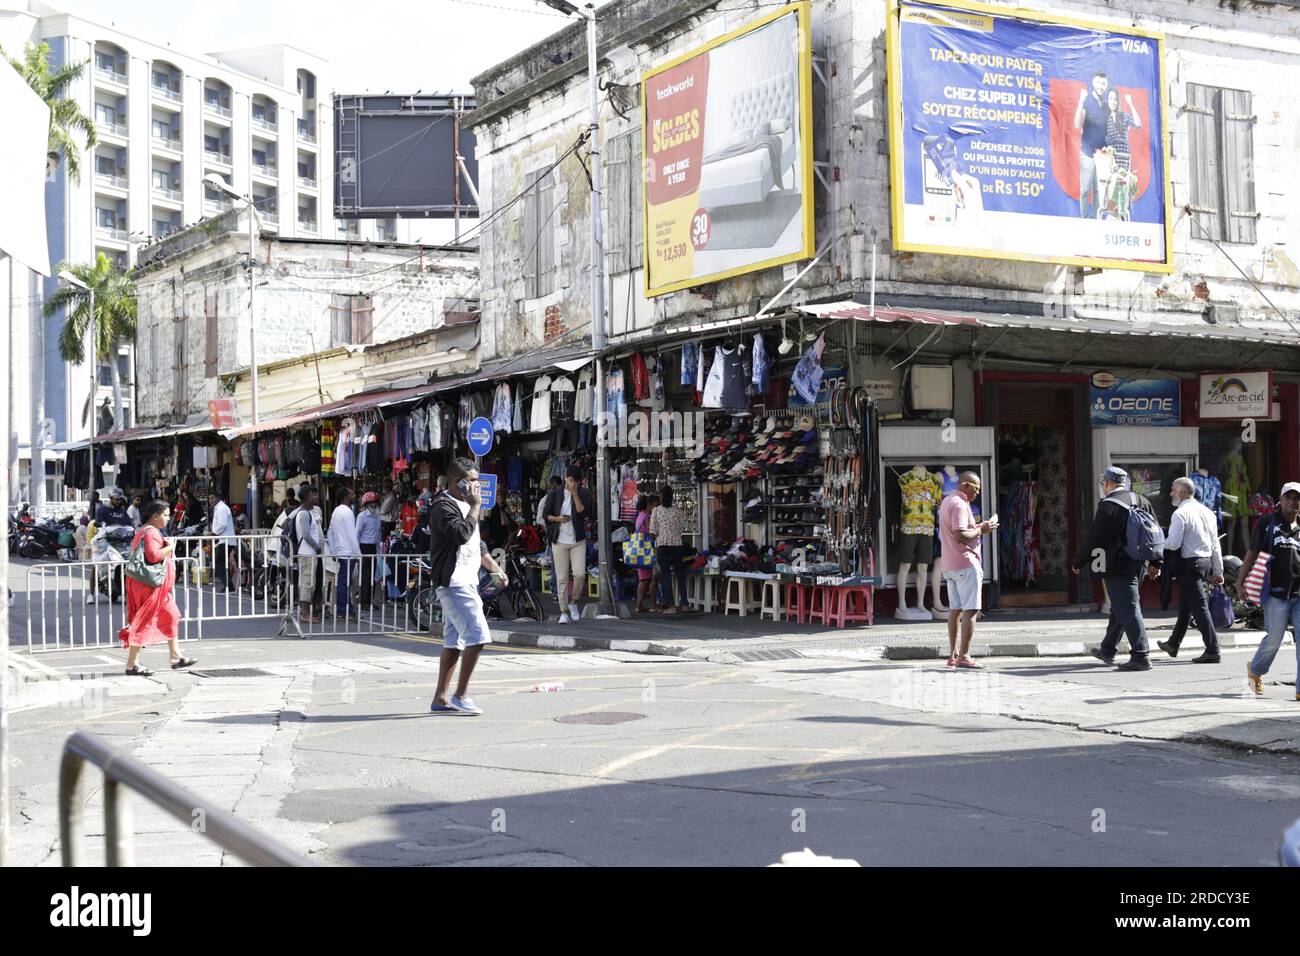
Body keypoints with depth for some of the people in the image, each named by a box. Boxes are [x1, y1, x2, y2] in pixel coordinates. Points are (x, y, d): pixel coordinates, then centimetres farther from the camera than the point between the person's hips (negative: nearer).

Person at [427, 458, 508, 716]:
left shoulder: (463, 506, 20)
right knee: (477, 636, -14)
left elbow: (476, 542, 29)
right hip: (454, 582, -10)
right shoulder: (443, 506, -12)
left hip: (465, 581, 10)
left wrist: (494, 567, 22)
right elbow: (461, 534, -27)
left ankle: (440, 699, 12)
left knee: (454, 642, 10)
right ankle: (460, 696, -8)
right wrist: (476, 507, -17)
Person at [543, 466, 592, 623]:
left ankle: (573, 602, 13)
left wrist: (575, 494, -15)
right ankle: (564, 612, 3)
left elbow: (583, 512, -11)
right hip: (559, 541, 0)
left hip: (578, 541, 0)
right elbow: (545, 514, 7)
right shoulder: (555, 494, 3)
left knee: (580, 574, -12)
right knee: (561, 578, -2)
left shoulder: (584, 493, 3)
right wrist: (557, 518, -12)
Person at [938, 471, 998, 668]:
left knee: (955, 609, 12)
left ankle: (953, 654, 15)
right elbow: (960, 536, -25)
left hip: (949, 564, 10)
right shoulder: (960, 505, -15)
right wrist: (980, 530, -12)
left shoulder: (947, 502, 17)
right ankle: (964, 656, -12)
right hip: (965, 563, -10)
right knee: (970, 610, -9)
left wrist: (978, 527, 14)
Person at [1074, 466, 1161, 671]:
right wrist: (1155, 563, 20)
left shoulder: (1109, 505, -13)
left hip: (1118, 568, -8)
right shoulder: (1142, 502, 11)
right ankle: (1107, 651, 30)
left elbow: (1095, 538, -14)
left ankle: (1140, 656, -10)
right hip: (1137, 566, 8)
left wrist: (1078, 563, -4)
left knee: (1128, 610, -7)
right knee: (1119, 608, 19)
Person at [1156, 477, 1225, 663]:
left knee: (1199, 607, -6)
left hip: (1189, 564, -8)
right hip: (1206, 561, 8)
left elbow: (1173, 543, -21)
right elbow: (1215, 545, 14)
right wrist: (1218, 571, 18)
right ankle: (1173, 644, 32)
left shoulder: (1180, 513, -14)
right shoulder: (1207, 512, 11)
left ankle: (1212, 651, -8)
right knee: (1185, 605, 20)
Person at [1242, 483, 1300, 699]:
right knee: (1274, 637, -3)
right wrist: (1241, 580, -2)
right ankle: (1255, 671, 26)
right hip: (1276, 592, -4)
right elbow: (1252, 553, 4)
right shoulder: (1267, 523, 5)